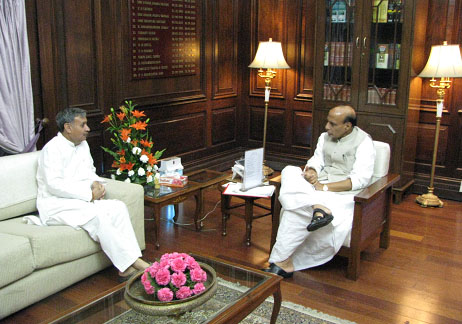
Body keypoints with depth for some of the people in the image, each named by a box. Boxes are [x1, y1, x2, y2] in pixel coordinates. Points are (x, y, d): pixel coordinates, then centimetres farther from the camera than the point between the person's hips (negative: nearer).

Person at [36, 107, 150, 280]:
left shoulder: (83, 144, 14)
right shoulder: (53, 148, -11)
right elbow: (54, 185, -21)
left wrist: (96, 184, -1)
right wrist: (89, 194, -21)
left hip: (81, 200, 8)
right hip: (56, 205, -8)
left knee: (118, 207, -17)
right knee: (97, 216, -32)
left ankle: (127, 267, -25)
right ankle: (134, 261, -32)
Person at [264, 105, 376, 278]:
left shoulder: (363, 142, -6)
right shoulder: (325, 137, 15)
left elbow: (360, 180, -14)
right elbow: (316, 161, 13)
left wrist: (324, 187, -19)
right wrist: (311, 173, -13)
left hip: (343, 193, -7)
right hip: (316, 187, 7)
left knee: (295, 209, -30)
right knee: (289, 171, -22)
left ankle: (282, 262, -23)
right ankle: (317, 208, -41)